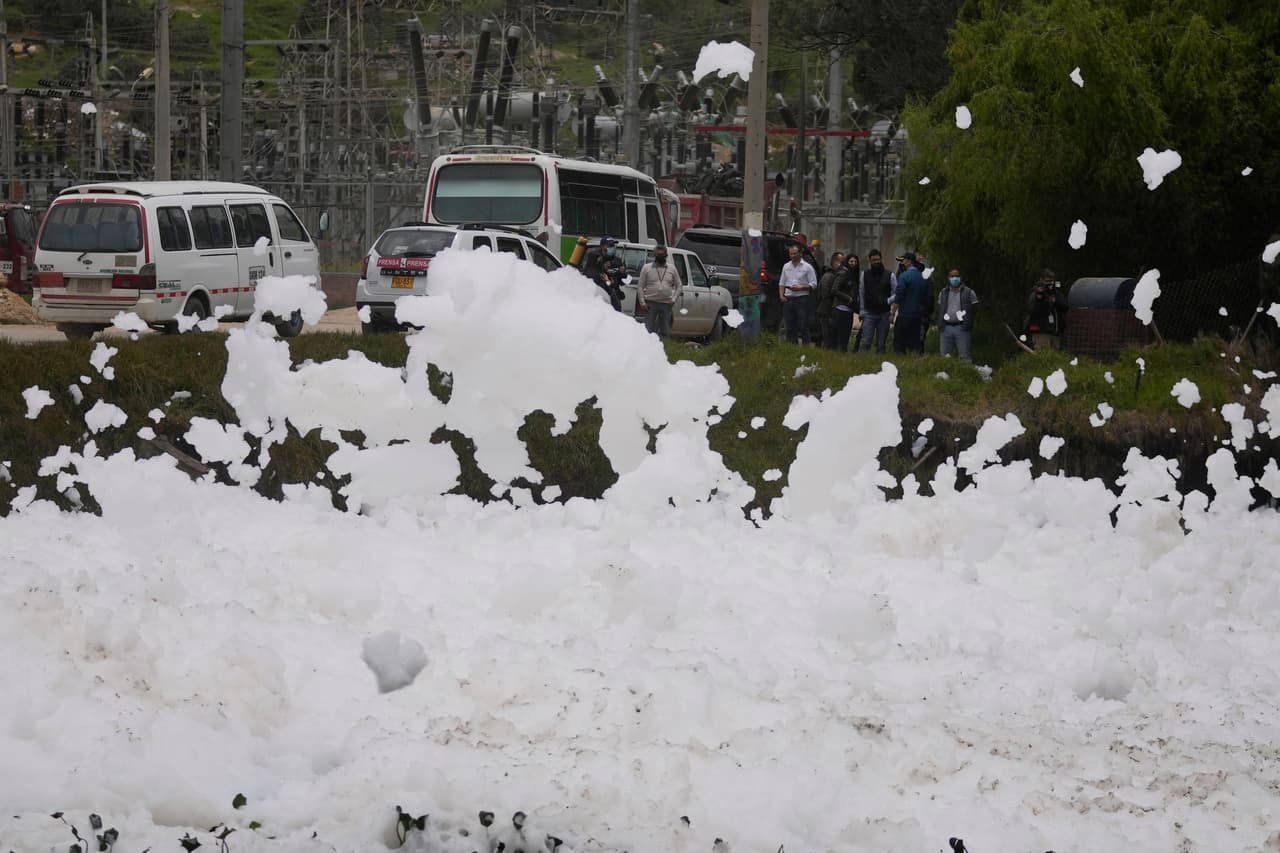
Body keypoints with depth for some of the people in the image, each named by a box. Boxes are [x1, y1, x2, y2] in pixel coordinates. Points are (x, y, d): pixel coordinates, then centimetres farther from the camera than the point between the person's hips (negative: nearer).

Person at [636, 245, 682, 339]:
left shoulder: (671, 268, 12)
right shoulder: (647, 268, 6)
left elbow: (678, 285, 15)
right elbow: (640, 286, 4)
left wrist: (674, 299, 0)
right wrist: (642, 302, -6)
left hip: (666, 304, 2)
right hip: (651, 303, -2)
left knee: (664, 331, 4)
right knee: (648, 330, -8)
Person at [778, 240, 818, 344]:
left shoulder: (807, 267, 1)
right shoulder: (786, 266, 15)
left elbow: (813, 284, -2)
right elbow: (781, 283, 17)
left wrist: (801, 288, -15)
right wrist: (781, 295, 2)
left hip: (802, 299, -5)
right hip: (788, 299, 5)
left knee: (803, 326, -7)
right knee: (790, 327, 6)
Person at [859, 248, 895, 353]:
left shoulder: (890, 276, 2)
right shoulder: (865, 275, 6)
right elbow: (861, 293, 9)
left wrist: (888, 301, -15)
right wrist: (862, 311, 4)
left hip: (884, 314, 0)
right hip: (869, 314, 0)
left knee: (881, 343, 4)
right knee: (866, 341, -10)